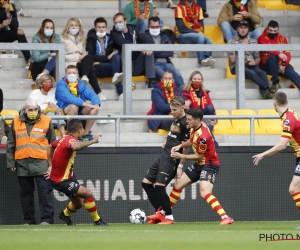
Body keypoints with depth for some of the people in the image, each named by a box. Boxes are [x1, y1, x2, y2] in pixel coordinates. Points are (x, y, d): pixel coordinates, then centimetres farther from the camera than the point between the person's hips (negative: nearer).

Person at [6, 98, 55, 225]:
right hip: (22, 163, 3)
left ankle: (47, 218, -6)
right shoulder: (16, 122, 7)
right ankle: (29, 220, 13)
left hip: (41, 162, -2)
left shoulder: (46, 121, 3)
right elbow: (10, 144, 12)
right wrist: (10, 162, 7)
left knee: (45, 191, -8)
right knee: (26, 192, 7)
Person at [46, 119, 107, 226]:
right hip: (61, 181, -10)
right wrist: (93, 141, -45)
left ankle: (65, 214, 48)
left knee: (78, 203, 19)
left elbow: (50, 147, 23)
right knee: (88, 194, -18)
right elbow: (75, 146, -54)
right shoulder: (70, 140, -26)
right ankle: (97, 221, -4)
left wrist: (51, 166, 23)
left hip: (68, 176, 10)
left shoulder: (64, 139, 4)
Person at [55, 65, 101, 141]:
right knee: (74, 106, -35)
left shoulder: (81, 84, 8)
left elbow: (92, 94, -7)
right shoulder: (61, 85, -8)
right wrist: (85, 104, -36)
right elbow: (68, 97, -26)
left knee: (94, 108, -18)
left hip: (80, 112, 5)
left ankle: (86, 134, -6)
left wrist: (96, 104, -30)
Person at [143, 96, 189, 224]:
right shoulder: (175, 119, 12)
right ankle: (160, 212, 13)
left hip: (172, 159, -10)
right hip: (163, 156, 10)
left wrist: (180, 166, -14)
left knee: (159, 186, -15)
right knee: (146, 182, 9)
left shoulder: (185, 123, -14)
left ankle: (169, 217, -4)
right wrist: (168, 143, 11)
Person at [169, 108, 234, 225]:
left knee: (204, 193, -30)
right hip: (200, 164, 10)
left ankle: (225, 217, -35)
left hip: (209, 164, -10)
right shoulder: (194, 128, -1)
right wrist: (179, 146, 2)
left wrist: (181, 156, -12)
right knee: (178, 184, 17)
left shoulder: (203, 136, -28)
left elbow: (199, 156, -19)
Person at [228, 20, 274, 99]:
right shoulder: (232, 42, 7)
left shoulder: (253, 42, 18)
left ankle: (264, 92, -47)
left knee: (262, 73, -31)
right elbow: (233, 59, -3)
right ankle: (267, 88, -40)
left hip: (251, 66, 3)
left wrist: (255, 62, -6)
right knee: (252, 73, -36)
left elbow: (258, 58, 18)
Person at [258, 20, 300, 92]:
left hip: (281, 65, 3)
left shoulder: (282, 39, 12)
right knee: (273, 57, -36)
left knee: (293, 74, -27)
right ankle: (275, 82, -31)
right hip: (267, 66, -3)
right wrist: (279, 54, -41)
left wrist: (283, 65, -17)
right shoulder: (262, 38, -1)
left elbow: (288, 54, 3)